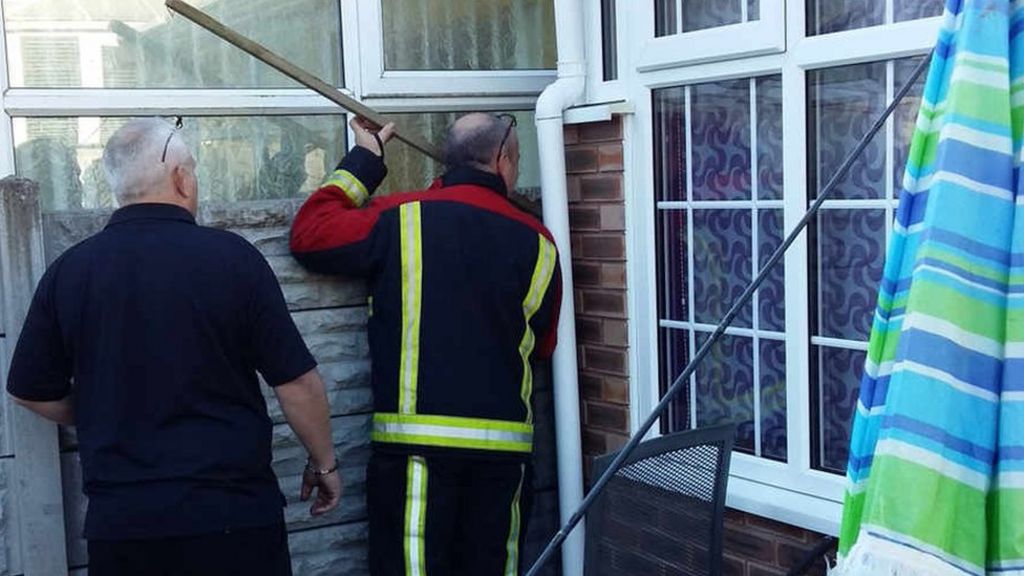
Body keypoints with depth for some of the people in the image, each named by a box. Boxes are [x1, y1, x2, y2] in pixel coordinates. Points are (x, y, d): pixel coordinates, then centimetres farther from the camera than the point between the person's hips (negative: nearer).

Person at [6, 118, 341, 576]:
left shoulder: (69, 271, -2)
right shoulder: (232, 257, -10)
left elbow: (30, 392, 8)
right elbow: (297, 383, -8)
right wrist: (325, 464, 7)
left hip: (119, 522, 3)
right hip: (235, 515, -2)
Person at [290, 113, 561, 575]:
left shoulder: (402, 219, -4)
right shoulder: (537, 243, 4)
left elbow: (310, 234, 4)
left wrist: (363, 162, 14)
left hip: (418, 443, -3)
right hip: (505, 446, 3)